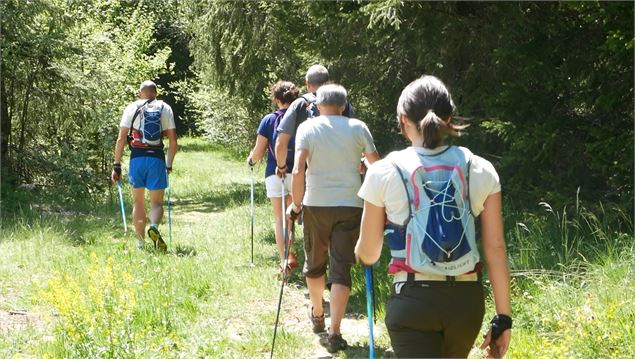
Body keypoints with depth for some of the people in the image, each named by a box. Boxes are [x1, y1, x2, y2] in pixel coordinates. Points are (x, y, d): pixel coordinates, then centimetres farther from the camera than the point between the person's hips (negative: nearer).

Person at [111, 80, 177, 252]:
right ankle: (154, 227, -26)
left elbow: (121, 138, -1)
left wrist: (116, 165, 2)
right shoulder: (165, 108, 9)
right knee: (157, 202, 5)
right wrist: (169, 165, 13)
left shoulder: (131, 108, 6)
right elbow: (173, 140, 4)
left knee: (138, 202, 13)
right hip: (157, 159, 0)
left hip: (137, 158, 0)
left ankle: (141, 243, 13)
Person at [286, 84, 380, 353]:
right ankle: (334, 333, -7)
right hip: (350, 206, 0)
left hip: (316, 205, 0)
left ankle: (317, 315, 39)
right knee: (341, 269, 1)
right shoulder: (358, 128, 1)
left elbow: (298, 171, -12)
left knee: (314, 263, 21)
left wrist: (296, 204, -3)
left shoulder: (307, 128, -1)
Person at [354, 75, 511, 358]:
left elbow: (367, 254, 3)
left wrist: (359, 250, 28)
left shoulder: (384, 173, -5)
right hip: (466, 300, 4)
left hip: (412, 300, -4)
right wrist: (503, 317, 6)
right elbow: (495, 249, 0)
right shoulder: (480, 171, 0)